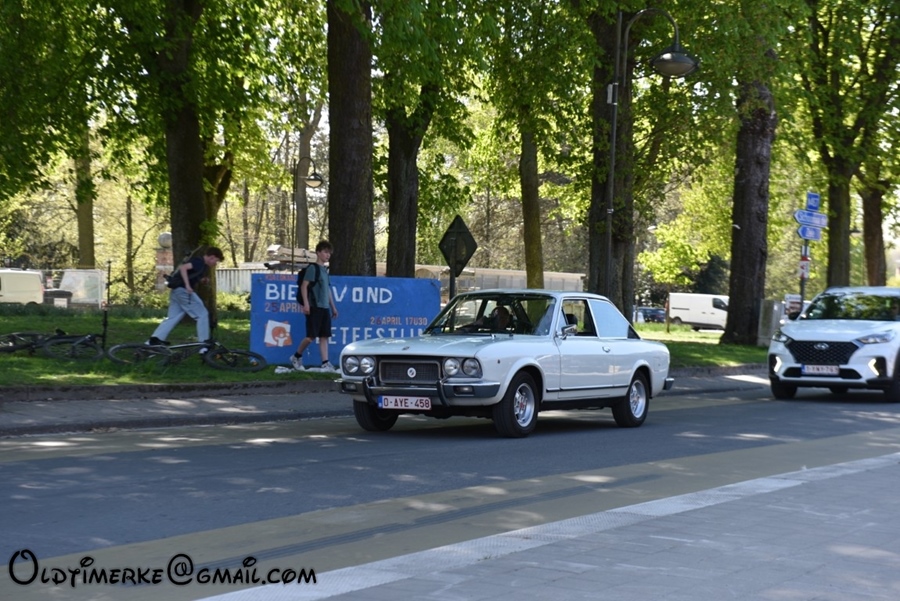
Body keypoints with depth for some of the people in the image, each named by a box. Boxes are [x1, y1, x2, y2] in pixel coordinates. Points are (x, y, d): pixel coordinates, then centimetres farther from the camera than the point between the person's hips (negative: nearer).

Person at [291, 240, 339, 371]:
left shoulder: (325, 270, 18)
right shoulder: (313, 268, -6)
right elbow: (304, 286, -12)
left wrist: (333, 307, 22)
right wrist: (305, 303, -20)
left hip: (325, 308, 8)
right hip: (314, 307, -8)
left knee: (324, 336, 1)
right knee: (311, 336, -7)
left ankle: (325, 363, -2)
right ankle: (296, 357, 11)